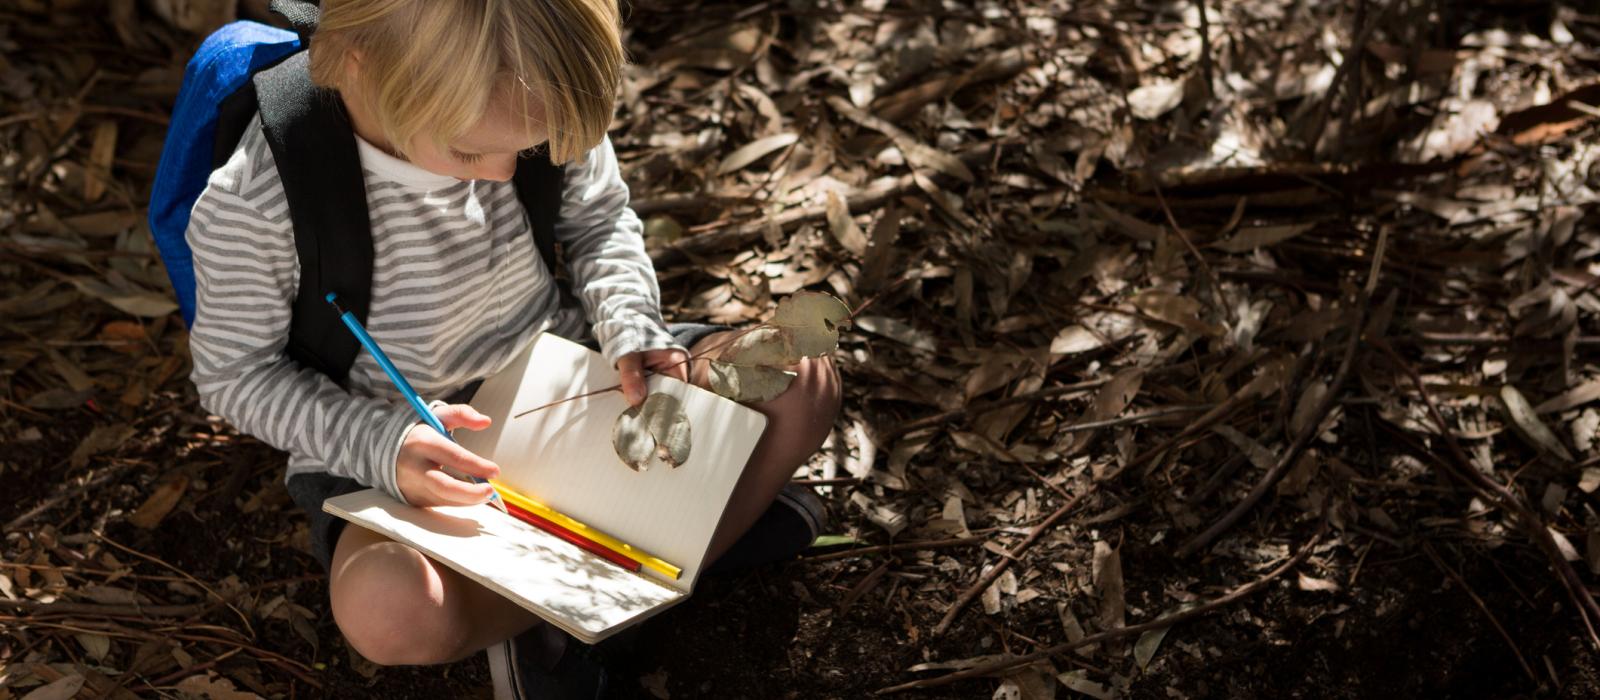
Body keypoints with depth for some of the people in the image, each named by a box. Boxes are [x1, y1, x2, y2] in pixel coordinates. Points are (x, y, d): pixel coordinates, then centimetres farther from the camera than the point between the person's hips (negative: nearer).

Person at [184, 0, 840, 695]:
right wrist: (381, 443, -27)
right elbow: (235, 374, -11)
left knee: (799, 382, -15)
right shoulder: (251, 206, -25)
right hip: (395, 453, -3)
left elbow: (599, 221, 4)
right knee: (390, 609, -38)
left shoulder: (537, 110, -15)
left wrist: (632, 330, -15)